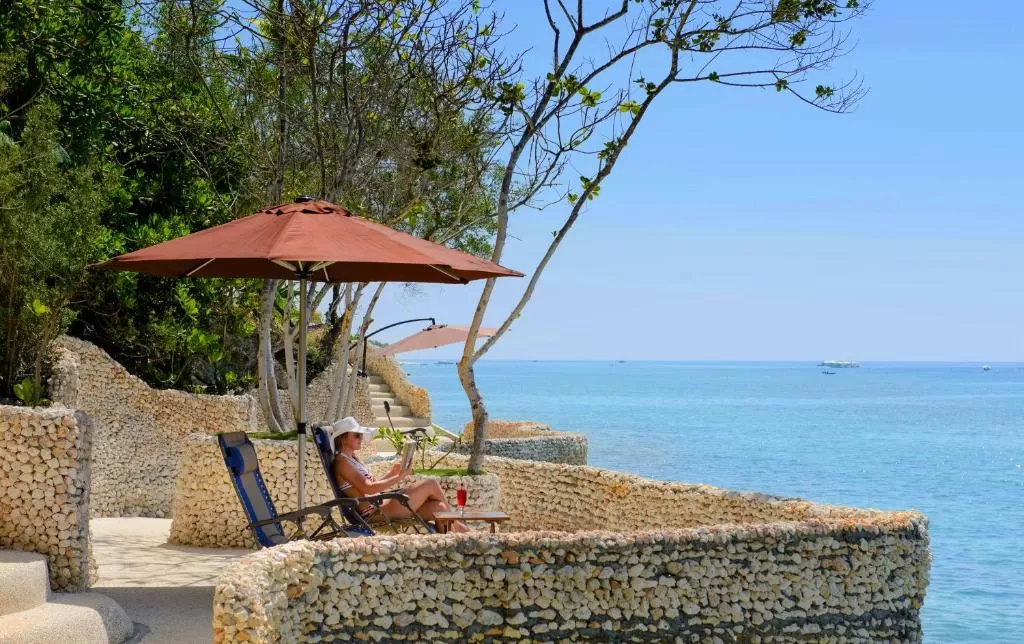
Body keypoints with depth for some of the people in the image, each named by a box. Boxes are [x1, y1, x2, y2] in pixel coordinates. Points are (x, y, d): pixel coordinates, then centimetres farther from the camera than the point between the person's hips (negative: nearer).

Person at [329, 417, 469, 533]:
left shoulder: (352, 458, 21)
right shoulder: (341, 461, -9)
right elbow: (369, 488, -18)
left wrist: (392, 472, 7)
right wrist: (399, 477, -14)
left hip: (381, 506, 10)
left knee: (438, 507, -2)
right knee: (430, 484, -6)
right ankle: (456, 524, 11)